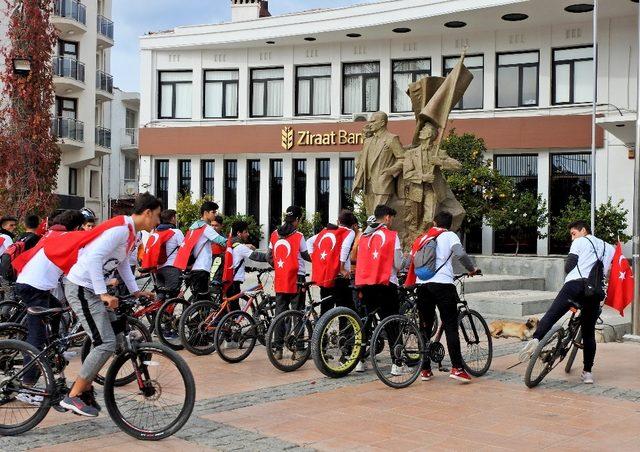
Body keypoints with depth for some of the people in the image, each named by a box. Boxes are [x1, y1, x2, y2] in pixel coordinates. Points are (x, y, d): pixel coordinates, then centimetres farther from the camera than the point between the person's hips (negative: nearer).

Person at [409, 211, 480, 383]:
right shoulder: (449, 235, 8)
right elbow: (461, 254, -10)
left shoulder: (422, 238, 20)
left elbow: (409, 263, 18)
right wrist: (472, 269, 6)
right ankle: (457, 368, -10)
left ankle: (425, 369, 10)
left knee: (425, 327, 10)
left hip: (422, 285, 4)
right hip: (442, 283, -4)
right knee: (451, 326, -3)